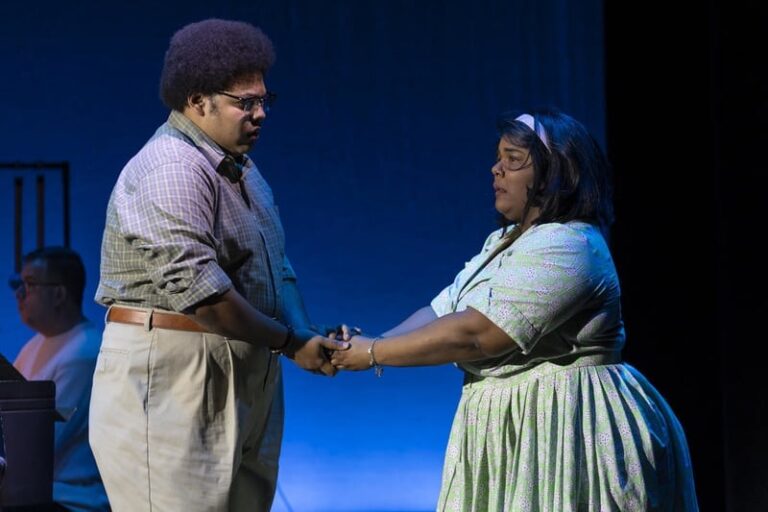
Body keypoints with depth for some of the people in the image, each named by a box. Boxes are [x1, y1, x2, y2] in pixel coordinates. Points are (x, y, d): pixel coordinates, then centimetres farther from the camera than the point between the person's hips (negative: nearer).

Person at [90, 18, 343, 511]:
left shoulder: (241, 169, 17)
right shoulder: (172, 170, -15)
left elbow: (278, 268, 16)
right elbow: (195, 287, -23)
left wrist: (309, 338, -2)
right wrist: (288, 342, -13)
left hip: (238, 383, 9)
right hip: (168, 376, -9)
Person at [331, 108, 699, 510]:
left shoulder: (567, 248, -18)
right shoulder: (504, 242, 15)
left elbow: (473, 334, -22)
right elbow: (442, 311, 10)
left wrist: (374, 354, -14)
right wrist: (373, 345, -7)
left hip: (563, 431, -9)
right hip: (514, 430, 9)